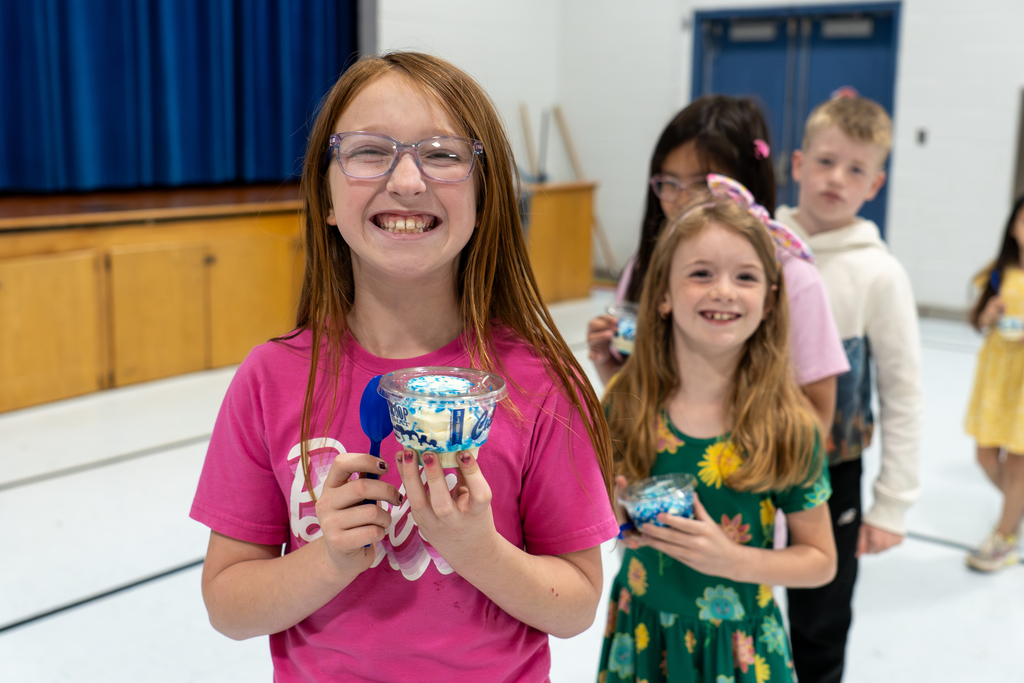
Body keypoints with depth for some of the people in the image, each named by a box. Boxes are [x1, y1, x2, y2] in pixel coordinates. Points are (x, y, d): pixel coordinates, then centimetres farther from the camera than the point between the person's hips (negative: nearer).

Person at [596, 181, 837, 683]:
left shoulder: (785, 425, -16)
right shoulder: (625, 404, -11)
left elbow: (820, 560, -5)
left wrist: (733, 560, -20)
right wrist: (607, 518, -16)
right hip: (640, 634, 2)